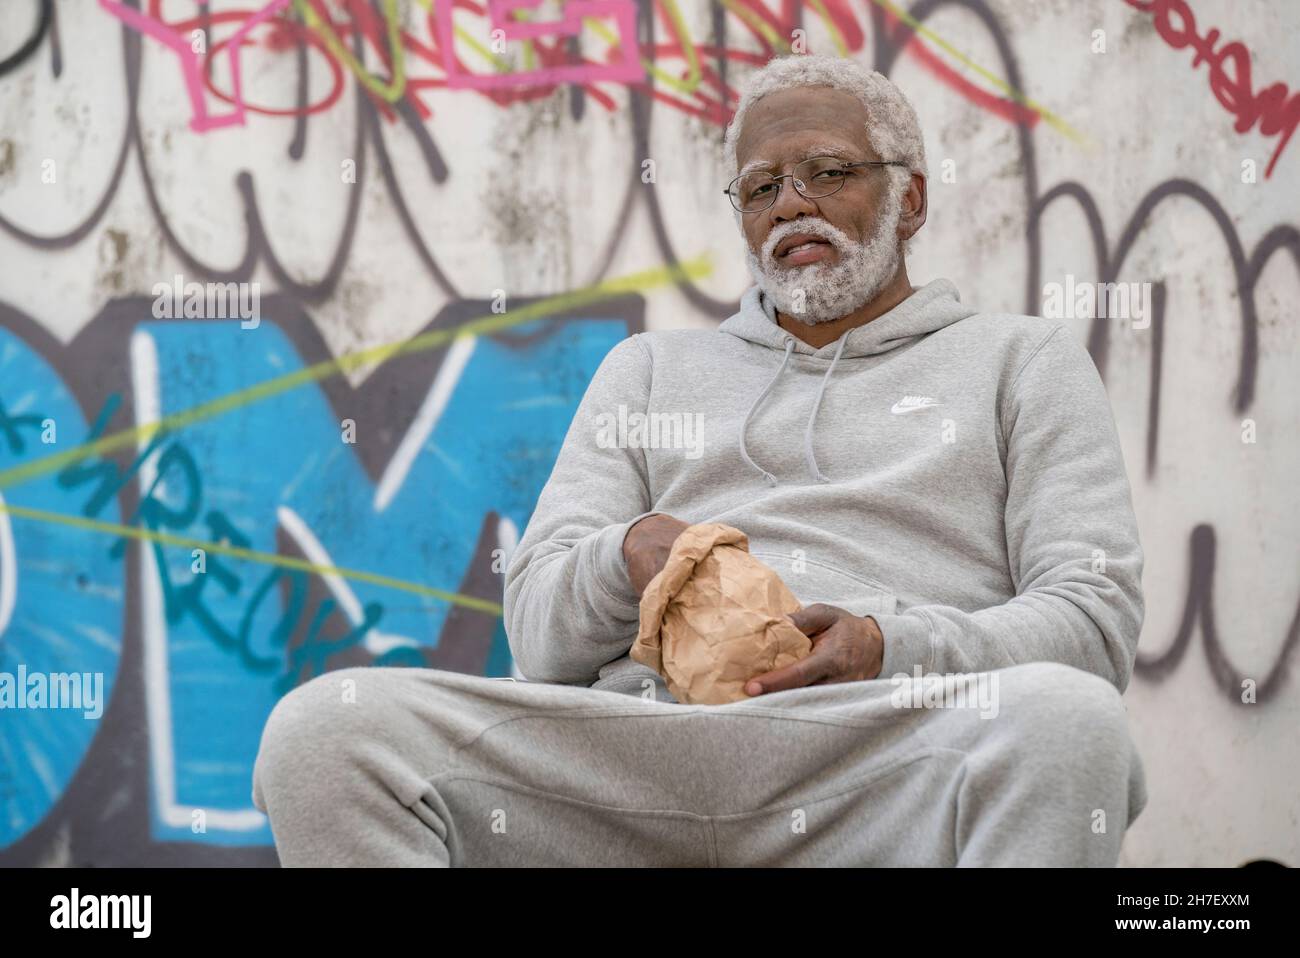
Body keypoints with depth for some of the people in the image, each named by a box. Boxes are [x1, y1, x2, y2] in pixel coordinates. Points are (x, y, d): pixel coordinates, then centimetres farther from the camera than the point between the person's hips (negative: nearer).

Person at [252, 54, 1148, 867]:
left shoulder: (1023, 360, 23)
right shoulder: (650, 368, 30)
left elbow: (1096, 615, 9)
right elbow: (537, 626, 21)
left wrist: (894, 649, -11)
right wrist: (626, 560, -5)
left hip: (891, 746, -2)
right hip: (644, 735, 2)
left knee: (1062, 717, -38)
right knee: (327, 727, -24)